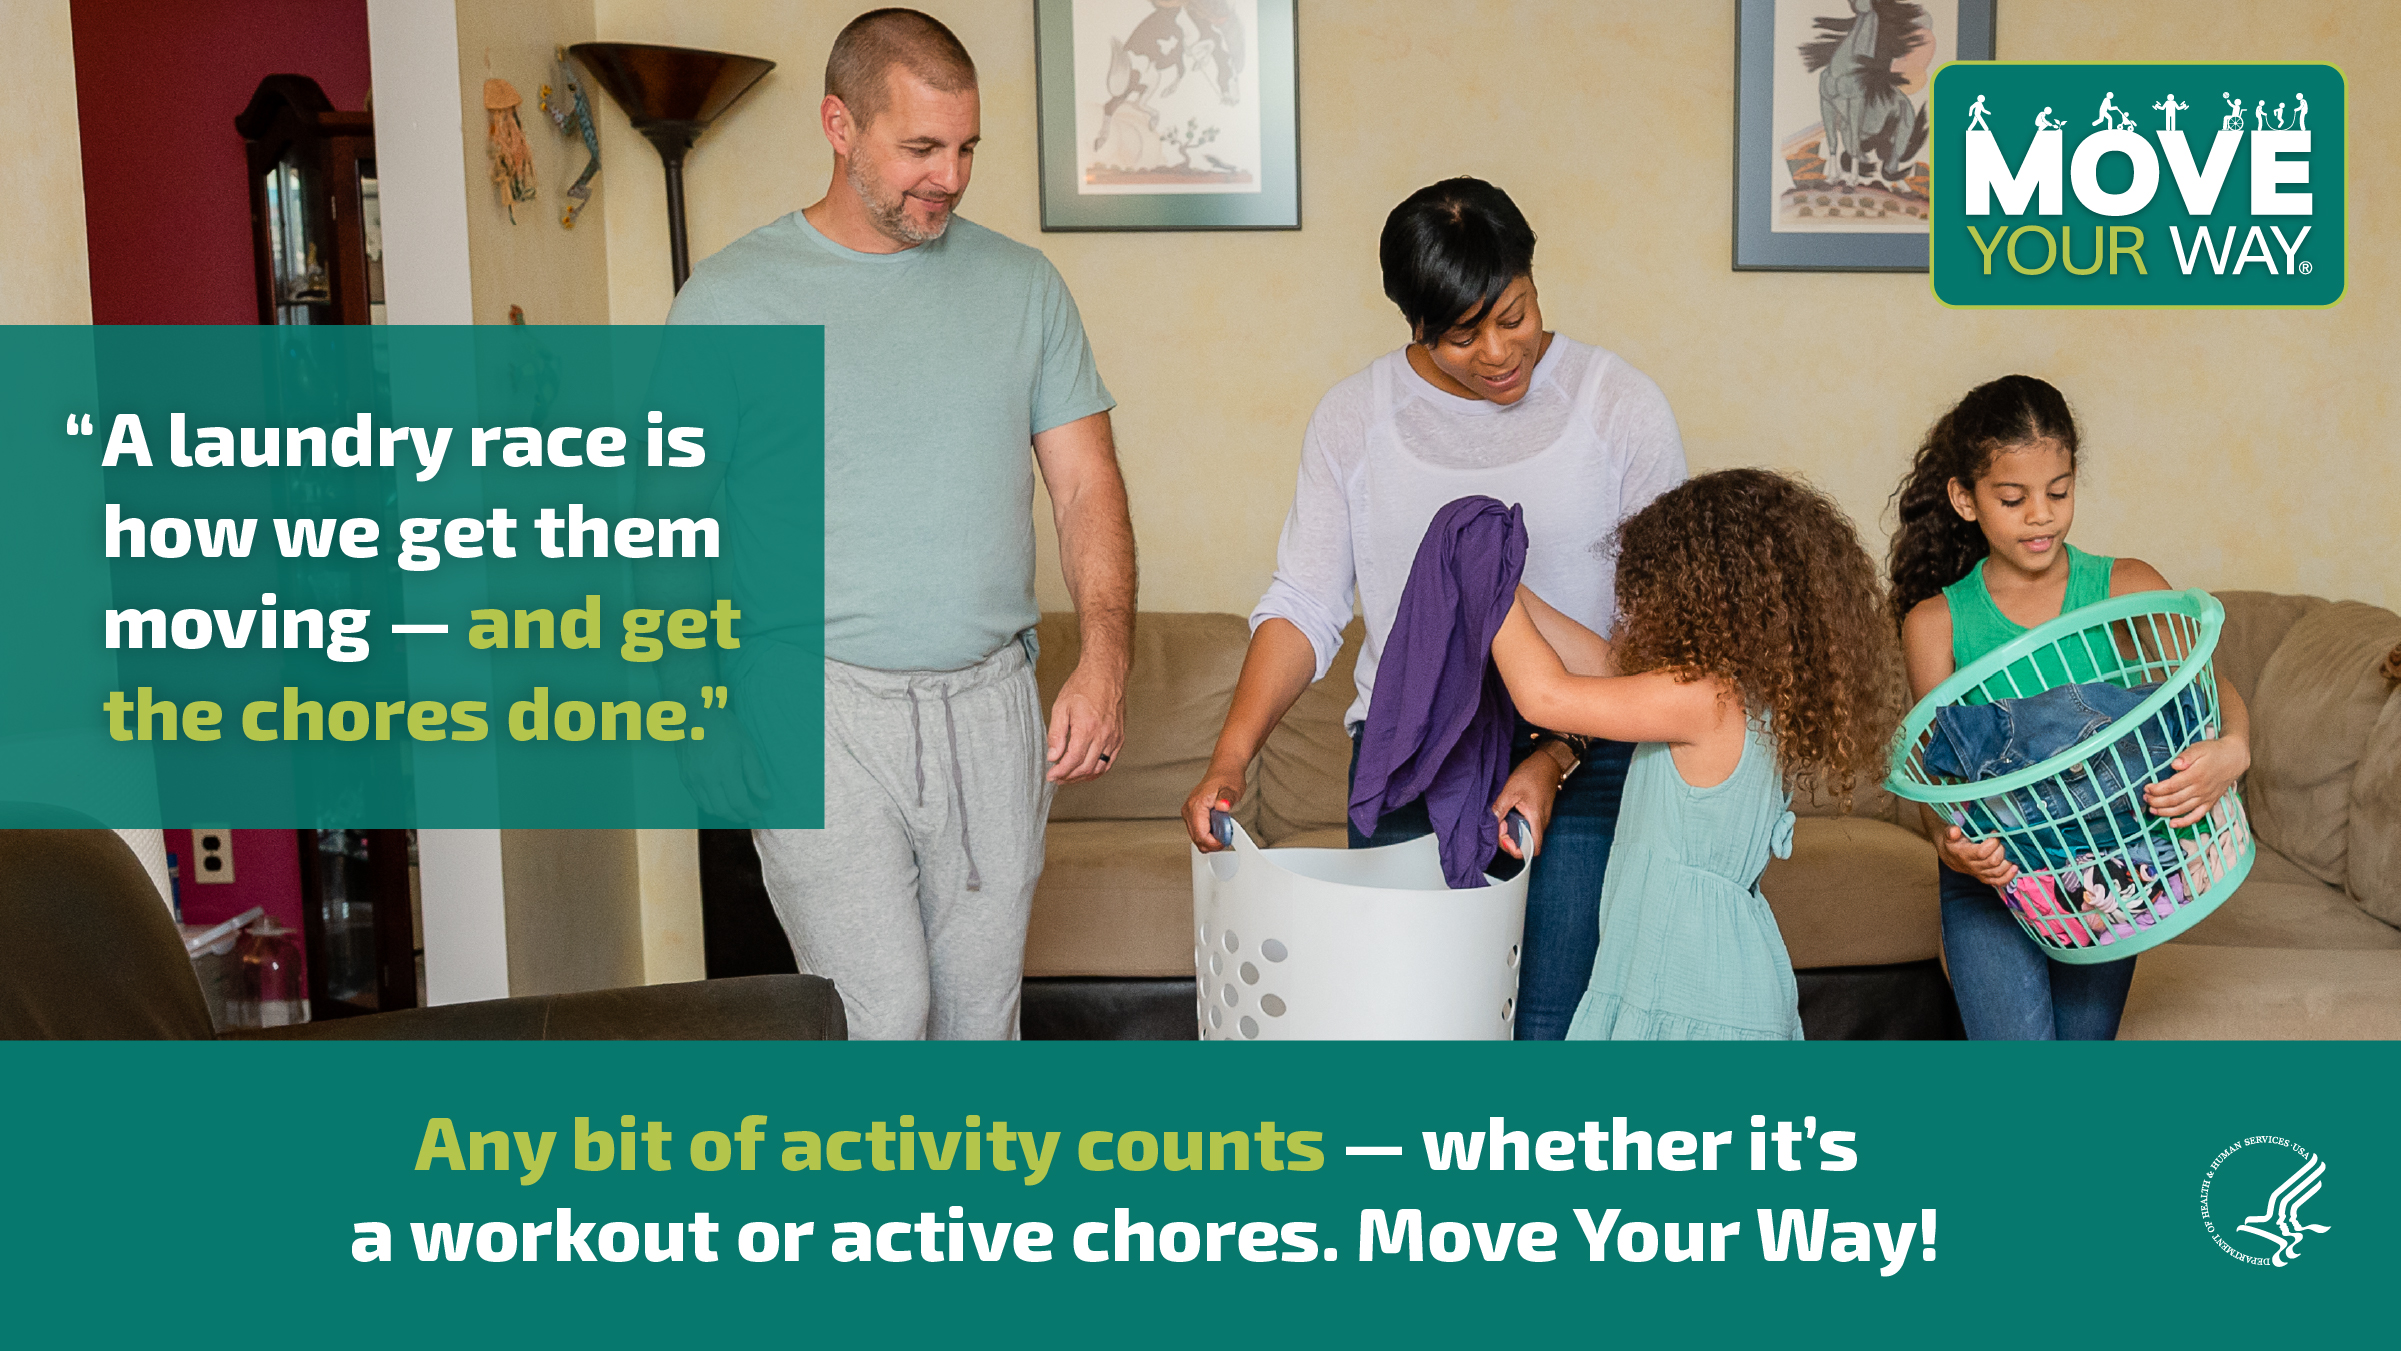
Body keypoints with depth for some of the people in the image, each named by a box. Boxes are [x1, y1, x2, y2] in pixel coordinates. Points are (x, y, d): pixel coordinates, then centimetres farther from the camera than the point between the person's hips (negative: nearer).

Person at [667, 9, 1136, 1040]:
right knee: (878, 1016, -7)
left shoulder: (1022, 285, 8)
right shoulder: (731, 297, 0)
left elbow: (1087, 483, 6)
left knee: (982, 1007, 10)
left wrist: (1104, 658, -9)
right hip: (820, 714, -3)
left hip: (990, 708, 3)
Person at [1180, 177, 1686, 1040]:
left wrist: (1556, 759, -15)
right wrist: (1229, 759, -11)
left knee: (1552, 1030, -6)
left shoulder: (1622, 409, -3)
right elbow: (1304, 605, 3)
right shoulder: (1352, 418, 3)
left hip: (1580, 763, -2)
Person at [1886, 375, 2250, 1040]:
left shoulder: (2128, 590, -2)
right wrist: (1950, 843, -30)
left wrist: (2233, 749, -37)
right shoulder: (1936, 622, -4)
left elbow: (2215, 689, -14)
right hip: (1990, 885, -1)